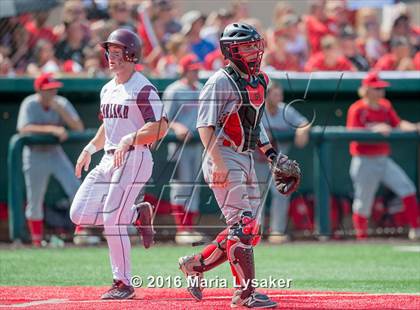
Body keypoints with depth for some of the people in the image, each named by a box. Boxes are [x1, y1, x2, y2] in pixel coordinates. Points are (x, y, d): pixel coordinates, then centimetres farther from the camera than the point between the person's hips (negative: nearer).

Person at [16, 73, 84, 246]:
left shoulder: (62, 103, -4)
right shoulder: (29, 105, -13)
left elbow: (79, 128, -11)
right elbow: (24, 129, -28)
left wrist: (59, 110, -22)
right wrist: (52, 129, -35)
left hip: (56, 154, 3)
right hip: (35, 155, -3)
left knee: (76, 189, -12)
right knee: (35, 200, 4)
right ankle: (37, 241, 18)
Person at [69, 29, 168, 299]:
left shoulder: (143, 88, -9)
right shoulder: (108, 89, 18)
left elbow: (160, 127, -17)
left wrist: (129, 139, -27)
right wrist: (90, 148, 15)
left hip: (134, 158, -9)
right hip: (109, 159, 9)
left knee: (112, 219, -14)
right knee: (79, 214, 0)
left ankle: (124, 283, -4)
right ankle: (136, 214, 18)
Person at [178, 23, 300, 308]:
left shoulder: (259, 81, 14)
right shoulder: (222, 81, -12)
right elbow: (205, 125, -17)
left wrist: (272, 154, 15)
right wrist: (218, 162, -26)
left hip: (246, 159, 9)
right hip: (224, 160, -9)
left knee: (250, 230, 9)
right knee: (242, 225, -12)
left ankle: (196, 265, 22)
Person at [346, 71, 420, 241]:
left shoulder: (385, 106, 9)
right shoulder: (357, 109, -9)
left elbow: (398, 124, 4)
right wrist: (375, 130, -28)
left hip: (384, 160, 6)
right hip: (365, 162, -6)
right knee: (363, 203, 0)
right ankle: (361, 237, 16)